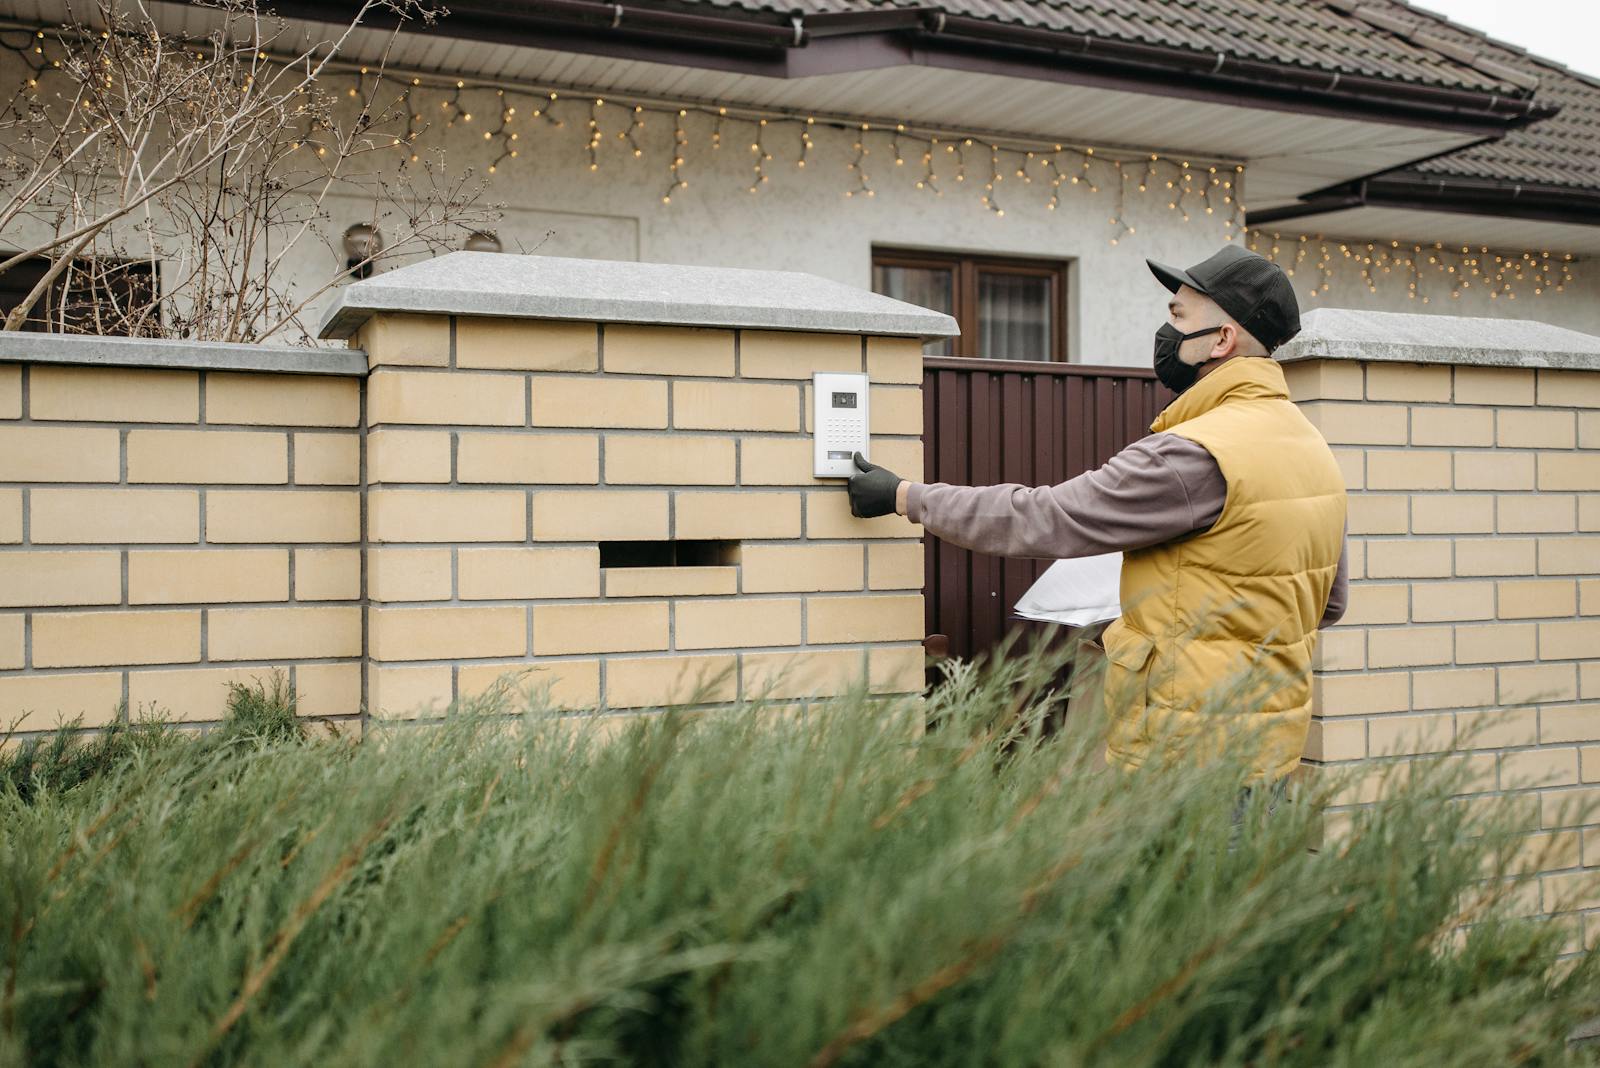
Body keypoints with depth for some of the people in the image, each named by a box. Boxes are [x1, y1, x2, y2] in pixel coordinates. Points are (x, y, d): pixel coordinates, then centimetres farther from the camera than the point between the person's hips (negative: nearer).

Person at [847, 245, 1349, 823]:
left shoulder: (1196, 455, -21)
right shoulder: (1313, 446, 9)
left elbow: (1043, 519, -18)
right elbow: (1330, 602, 17)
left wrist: (904, 496, -8)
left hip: (1186, 753, -9)